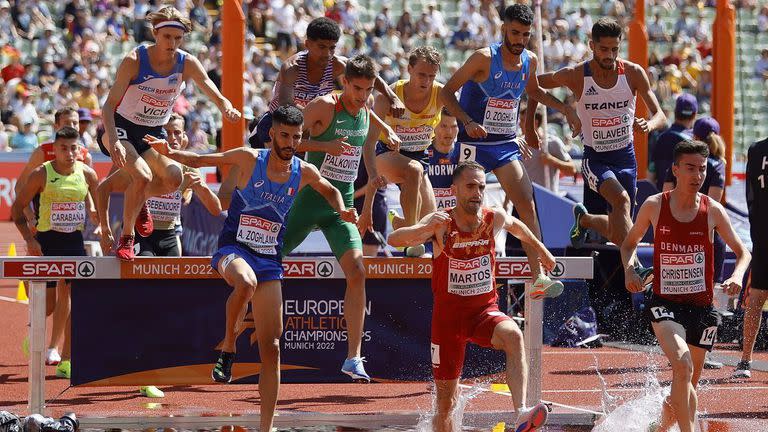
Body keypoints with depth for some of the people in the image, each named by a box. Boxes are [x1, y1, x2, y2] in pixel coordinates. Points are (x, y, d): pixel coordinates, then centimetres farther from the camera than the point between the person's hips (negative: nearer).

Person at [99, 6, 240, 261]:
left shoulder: (187, 63, -9)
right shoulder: (134, 61, -20)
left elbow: (215, 95, -15)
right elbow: (110, 104, -22)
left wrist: (226, 108, -40)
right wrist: (113, 140, -39)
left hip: (153, 134, 4)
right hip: (121, 128, -4)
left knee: (174, 178, -22)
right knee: (143, 175, -30)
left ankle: (139, 201, 12)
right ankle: (126, 238, -8)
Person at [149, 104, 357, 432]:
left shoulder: (304, 173, 3)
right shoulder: (249, 159, -6)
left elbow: (330, 191, 25)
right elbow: (198, 160, 0)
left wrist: (341, 211, 5)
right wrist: (169, 153, -17)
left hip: (269, 259, 4)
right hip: (233, 249, -4)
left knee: (271, 348, 0)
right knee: (246, 282, -42)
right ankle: (228, 346, -17)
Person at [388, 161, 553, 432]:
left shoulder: (495, 219, -6)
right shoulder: (440, 223, -14)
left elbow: (517, 226, 20)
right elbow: (394, 240, -30)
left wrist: (539, 249, 33)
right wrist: (426, 228, -48)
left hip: (485, 311, 1)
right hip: (448, 315, -1)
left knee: (513, 336, -34)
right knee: (446, 404, 5)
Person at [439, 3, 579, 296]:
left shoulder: (530, 61, 2)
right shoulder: (485, 58, -16)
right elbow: (446, 92, -14)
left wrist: (566, 110, 17)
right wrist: (468, 122, -28)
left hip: (507, 144, 5)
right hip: (475, 142, -5)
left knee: (527, 206, -6)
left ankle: (538, 276, -9)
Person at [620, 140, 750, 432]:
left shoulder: (713, 211, -1)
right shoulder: (654, 206, -2)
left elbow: (742, 251, 9)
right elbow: (629, 243, 14)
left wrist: (737, 275, -12)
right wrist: (628, 269, -6)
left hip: (702, 306, 3)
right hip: (664, 303, -3)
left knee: (689, 383, 12)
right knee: (683, 368, -27)